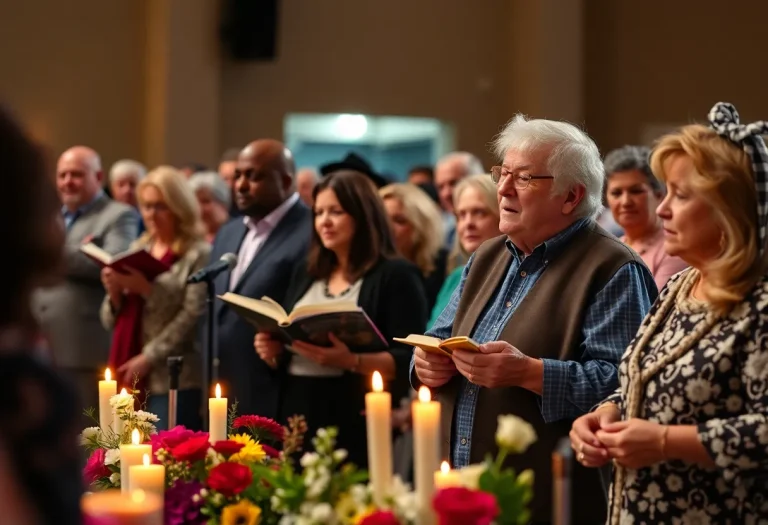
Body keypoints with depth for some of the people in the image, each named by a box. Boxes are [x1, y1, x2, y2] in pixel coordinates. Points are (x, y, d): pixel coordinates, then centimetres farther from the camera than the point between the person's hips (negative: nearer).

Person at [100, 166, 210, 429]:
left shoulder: (198, 253, -3)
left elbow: (192, 315, -13)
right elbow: (111, 322, 16)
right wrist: (115, 292, -3)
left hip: (174, 381, -6)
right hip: (129, 379, 6)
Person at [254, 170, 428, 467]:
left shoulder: (397, 276, -4)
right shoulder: (306, 276, 16)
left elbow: (408, 361, -13)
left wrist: (350, 361, -26)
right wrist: (274, 350, 0)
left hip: (357, 424, -6)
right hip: (297, 416, 6)